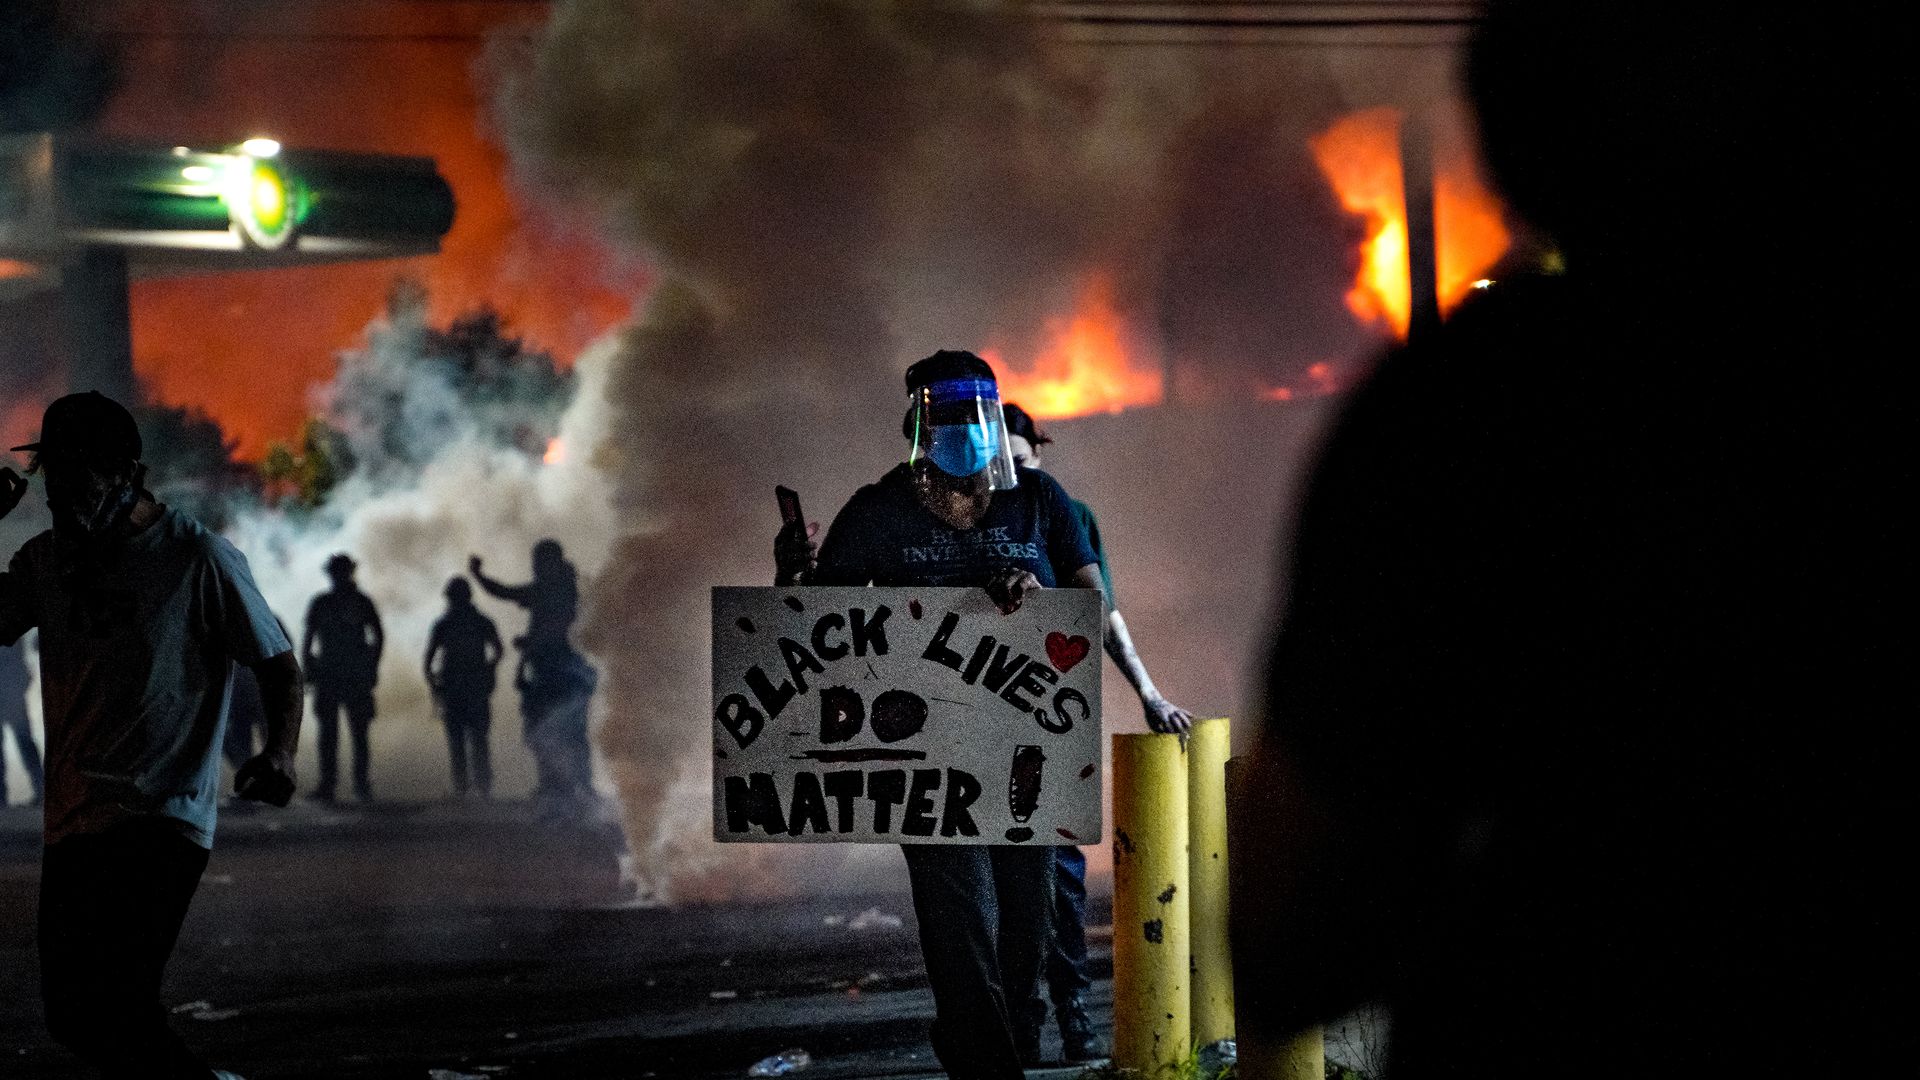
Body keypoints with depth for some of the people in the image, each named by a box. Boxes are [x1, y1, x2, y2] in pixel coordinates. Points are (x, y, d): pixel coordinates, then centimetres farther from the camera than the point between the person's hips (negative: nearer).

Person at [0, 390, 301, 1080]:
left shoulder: (198, 559, -5)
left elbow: (277, 661, 0)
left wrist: (281, 750, -19)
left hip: (163, 821, -7)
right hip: (72, 824, 7)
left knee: (112, 1007, -21)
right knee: (71, 1015, 6)